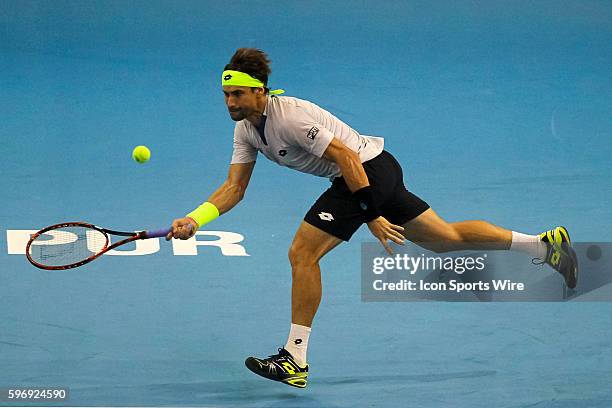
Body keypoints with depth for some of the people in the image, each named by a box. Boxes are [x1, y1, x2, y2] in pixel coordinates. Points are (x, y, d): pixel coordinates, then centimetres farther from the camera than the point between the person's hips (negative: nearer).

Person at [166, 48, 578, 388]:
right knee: (446, 239, 16)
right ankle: (546, 243, 25)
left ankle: (295, 359, -7)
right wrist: (194, 220, -9)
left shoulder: (289, 116, -24)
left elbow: (348, 159, -23)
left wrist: (372, 216, -23)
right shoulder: (246, 128, 3)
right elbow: (234, 187, 5)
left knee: (302, 253, -14)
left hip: (369, 168, -9)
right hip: (380, 175, 9)